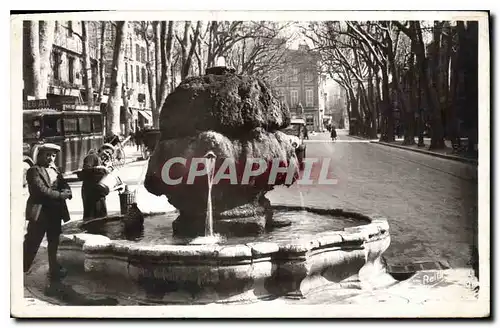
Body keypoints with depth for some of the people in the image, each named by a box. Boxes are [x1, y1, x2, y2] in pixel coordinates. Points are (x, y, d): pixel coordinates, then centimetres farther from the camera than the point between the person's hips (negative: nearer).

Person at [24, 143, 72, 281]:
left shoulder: (55, 170, 15)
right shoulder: (34, 170, -9)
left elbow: (65, 186, 8)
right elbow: (42, 190, -20)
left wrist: (66, 192, -15)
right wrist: (61, 195, -16)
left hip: (55, 212, 7)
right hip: (39, 212, -7)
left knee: (54, 243, 16)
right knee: (32, 243, -5)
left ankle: (54, 270, 29)